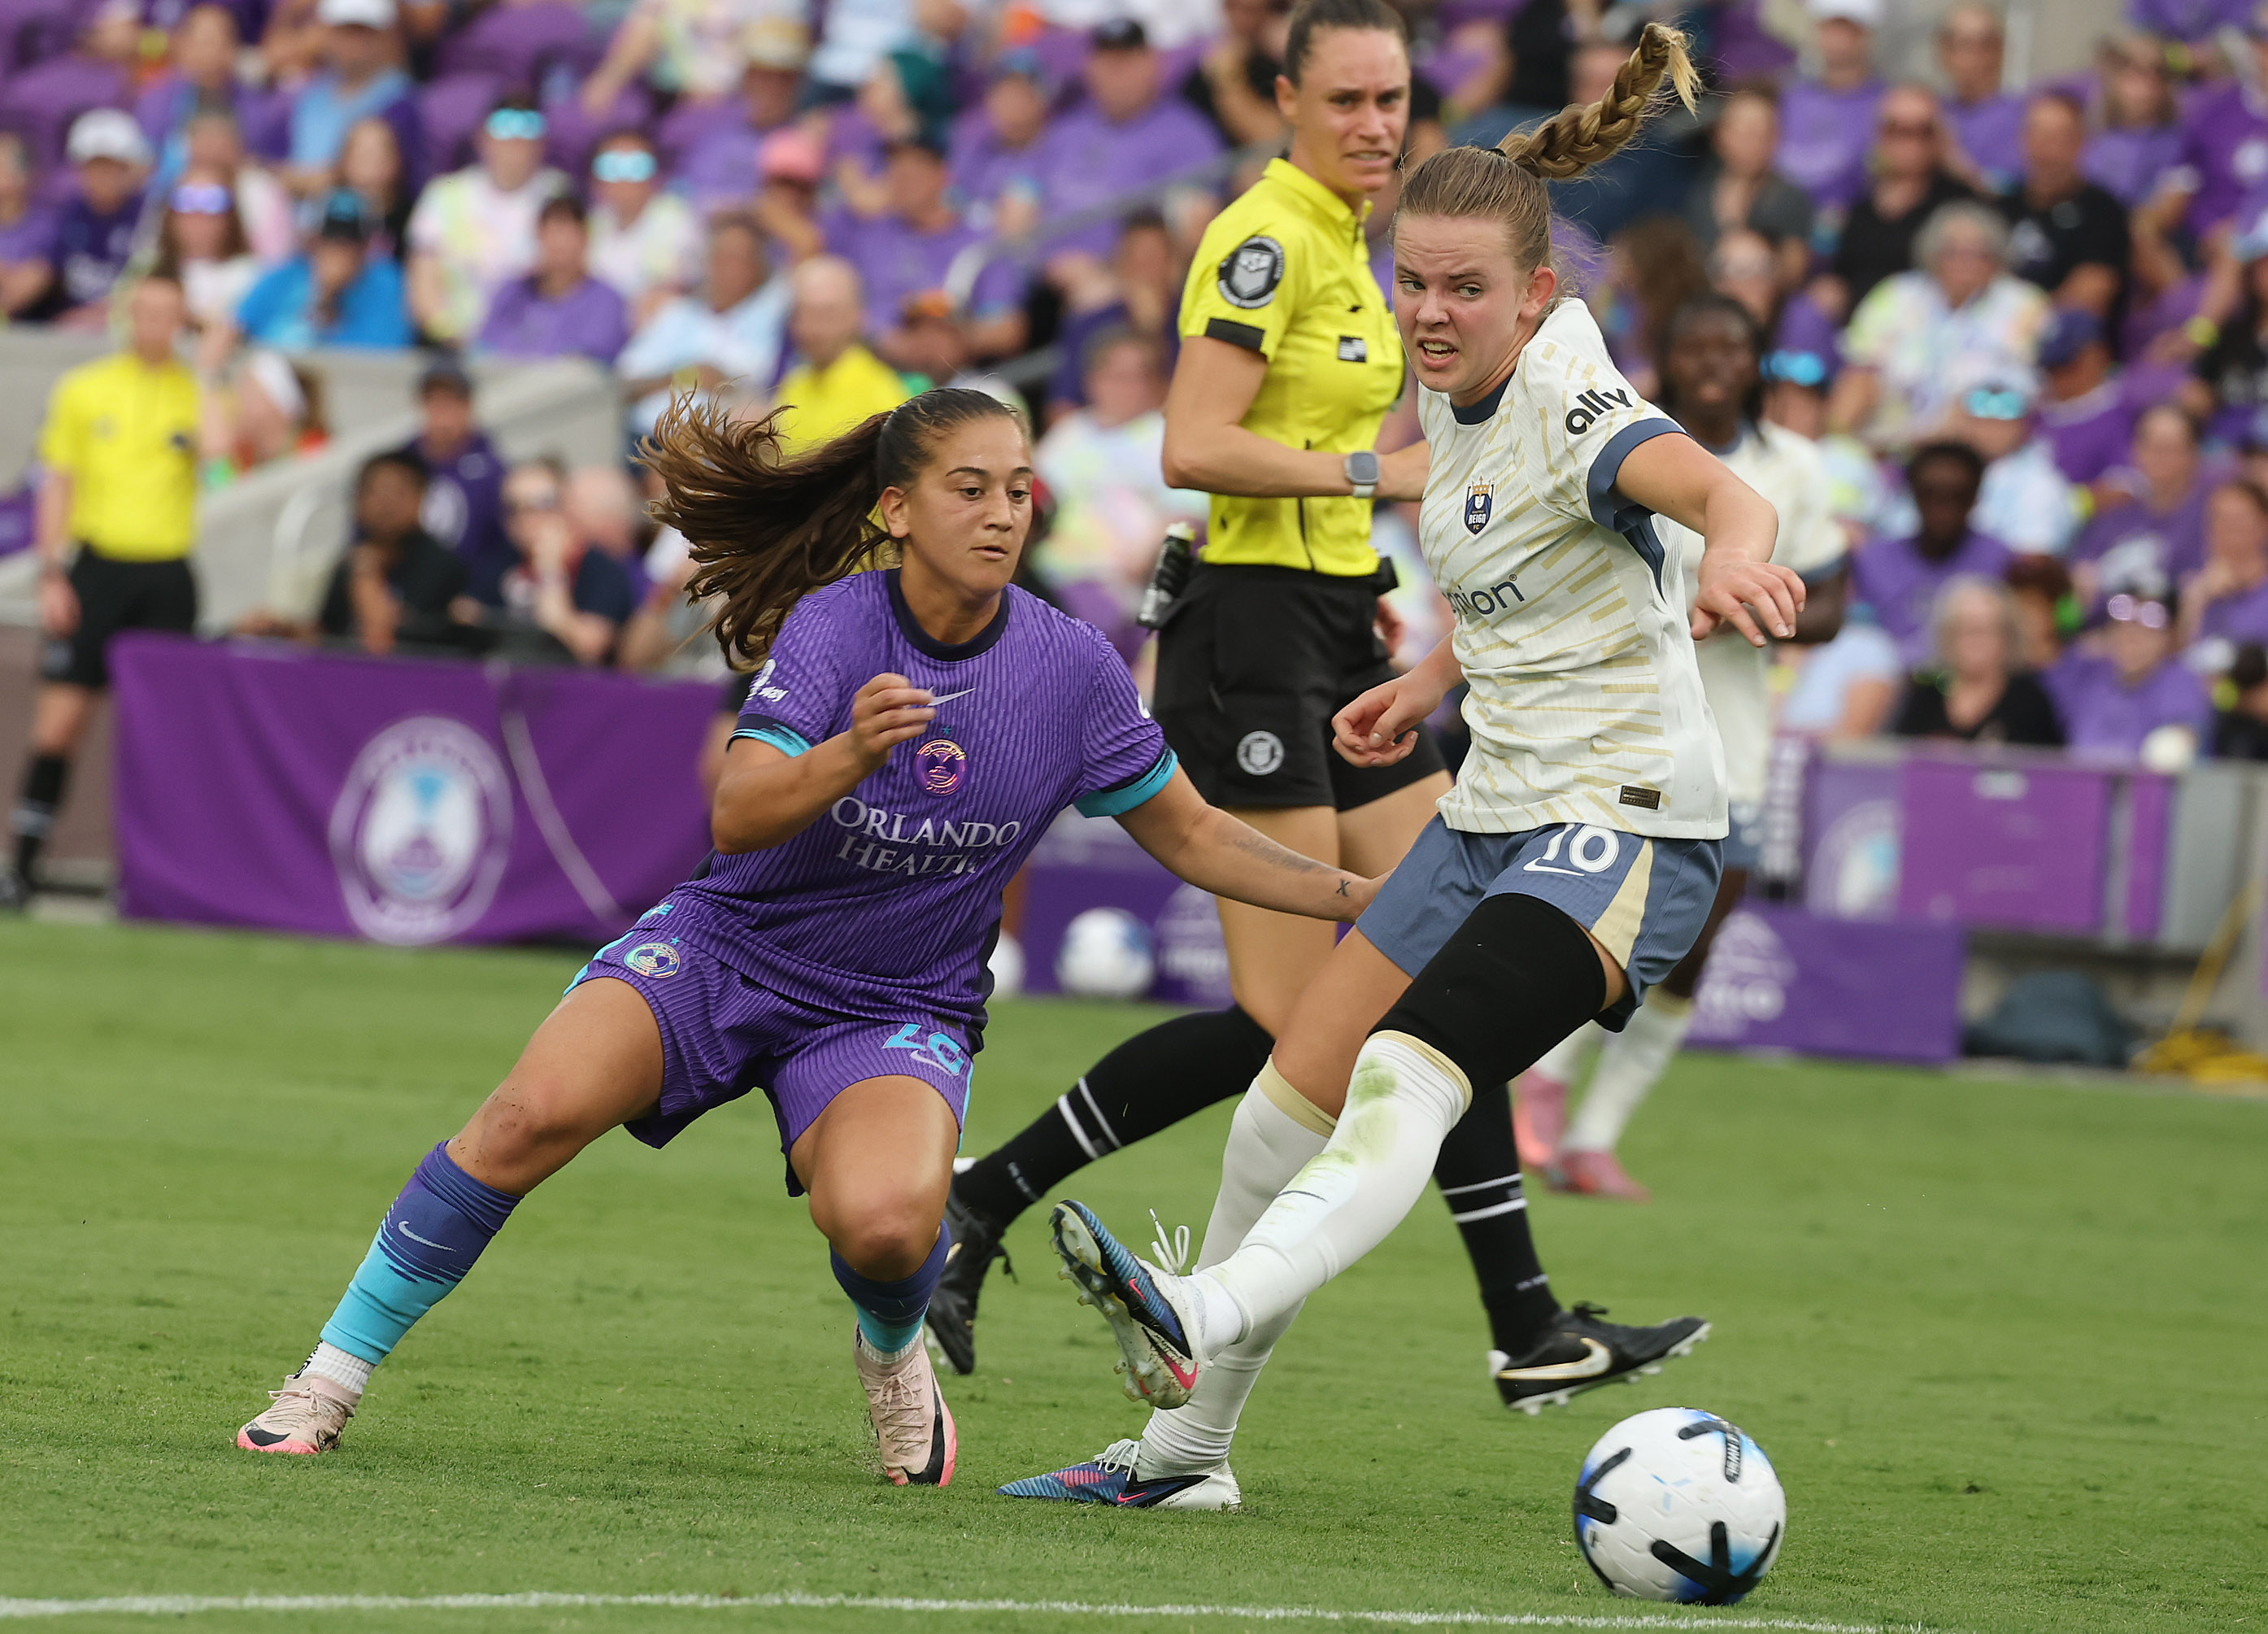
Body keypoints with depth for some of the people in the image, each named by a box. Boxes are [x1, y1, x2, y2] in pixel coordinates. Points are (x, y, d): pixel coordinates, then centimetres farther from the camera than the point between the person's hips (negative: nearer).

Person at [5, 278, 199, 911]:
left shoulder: (197, 393, 6)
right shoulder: (83, 389, 7)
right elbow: (58, 485, 7)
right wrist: (52, 574, -1)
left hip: (167, 573, 0)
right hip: (97, 566, 0)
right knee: (60, 720, -5)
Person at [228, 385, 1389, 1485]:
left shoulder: (1069, 668, -8)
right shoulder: (835, 625, -14)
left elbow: (1192, 837, 5)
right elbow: (737, 819, -24)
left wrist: (1347, 893, -6)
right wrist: (853, 752, -42)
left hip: (897, 1007, 1)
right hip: (728, 947, 0)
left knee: (884, 1222, -31)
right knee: (535, 1114, -26)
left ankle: (893, 1346, 8)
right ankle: (334, 1376, -11)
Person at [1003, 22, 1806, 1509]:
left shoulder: (1572, 407, -19)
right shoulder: (1455, 396, 6)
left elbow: (1710, 487, -43)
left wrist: (1737, 555, -65)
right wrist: (1430, 685, 14)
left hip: (1625, 826, -9)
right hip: (1498, 813, 9)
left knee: (1403, 1080, -29)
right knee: (1291, 1096, 8)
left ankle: (1202, 1323, -49)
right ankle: (1187, 1446, 20)